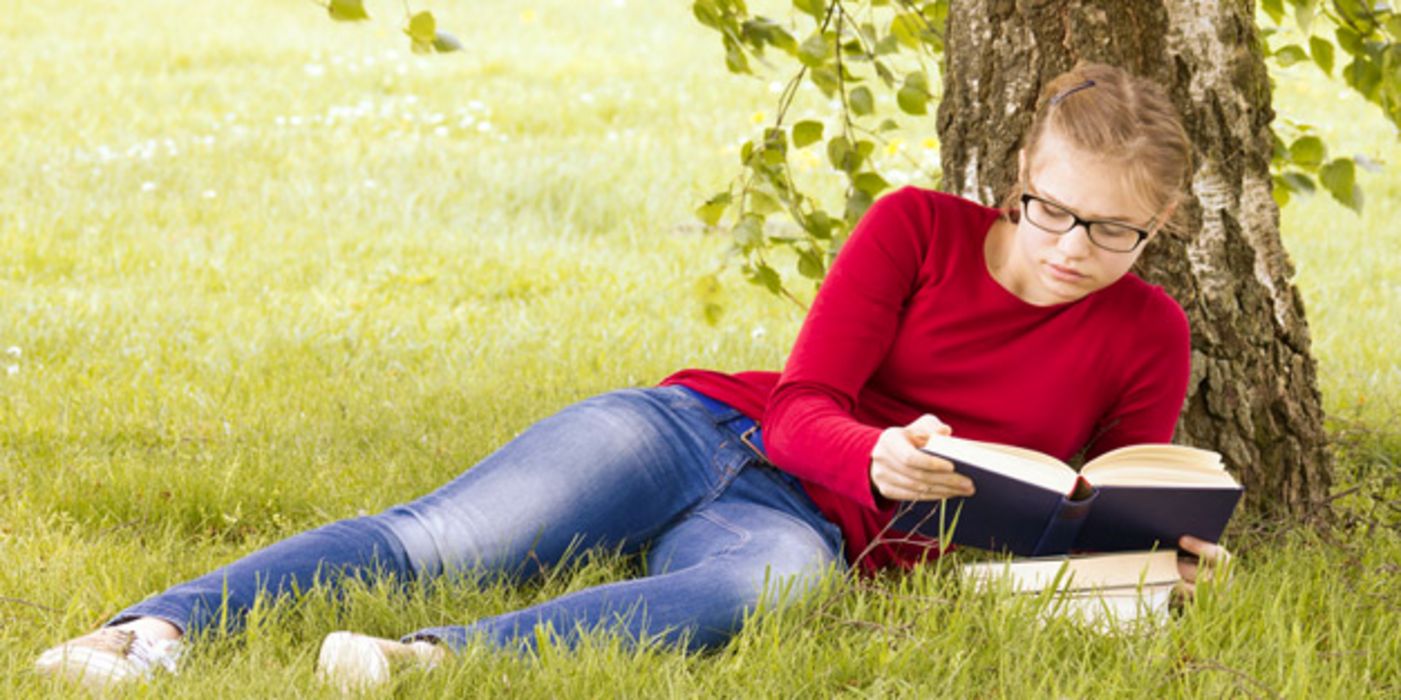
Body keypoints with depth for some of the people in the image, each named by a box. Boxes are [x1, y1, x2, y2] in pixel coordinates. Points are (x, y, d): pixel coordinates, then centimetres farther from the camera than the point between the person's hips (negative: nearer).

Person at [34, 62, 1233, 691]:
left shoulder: (1146, 339, 7)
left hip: (802, 526, -2)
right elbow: (801, 405, -4)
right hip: (695, 427, 2)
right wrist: (880, 459, -27)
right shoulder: (917, 229, 3)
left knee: (764, 584, -42)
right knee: (439, 538, -24)